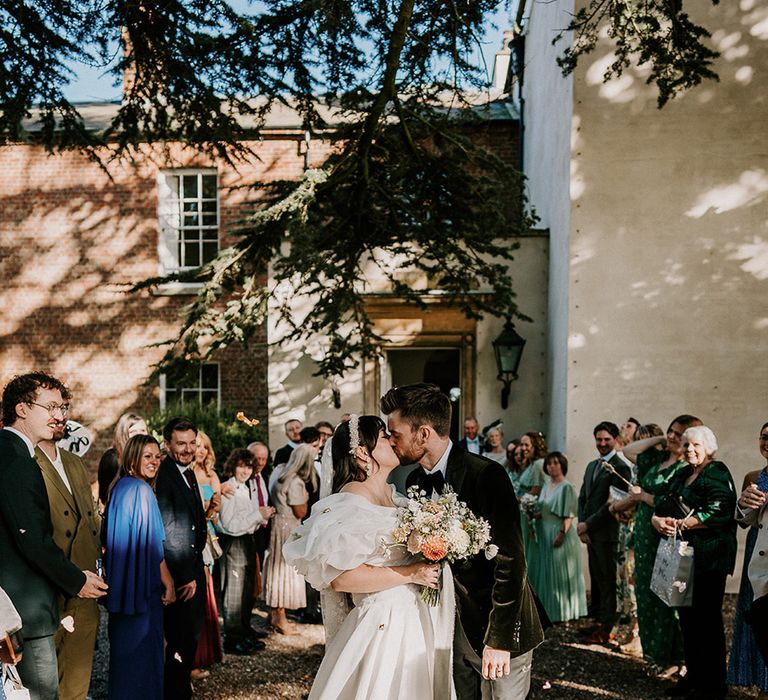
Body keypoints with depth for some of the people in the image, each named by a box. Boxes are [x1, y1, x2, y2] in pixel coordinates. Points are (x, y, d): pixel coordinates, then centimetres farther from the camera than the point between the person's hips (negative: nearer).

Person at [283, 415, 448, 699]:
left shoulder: (394, 496, 10)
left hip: (414, 623, 8)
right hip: (381, 628, -8)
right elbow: (340, 577, -24)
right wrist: (411, 574, -20)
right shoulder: (349, 504, -16)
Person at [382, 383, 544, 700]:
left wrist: (499, 638, -21)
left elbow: (511, 560, -20)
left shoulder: (487, 475, -19)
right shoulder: (415, 481, 3)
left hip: (500, 627, -6)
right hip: (451, 624, 6)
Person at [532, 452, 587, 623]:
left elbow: (569, 515, -14)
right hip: (546, 534, 8)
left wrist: (562, 534, -20)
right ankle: (549, 609, 20)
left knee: (561, 574, -1)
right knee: (547, 573, 11)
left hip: (560, 534, -8)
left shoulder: (566, 487, -10)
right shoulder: (546, 487, 14)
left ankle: (563, 611, 7)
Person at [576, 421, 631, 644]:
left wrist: (588, 525, -12)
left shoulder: (620, 468, -11)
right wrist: (582, 525, 2)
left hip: (606, 532, -7)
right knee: (595, 577, 13)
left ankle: (605, 627, 7)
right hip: (589, 532, 7)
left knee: (606, 579, 0)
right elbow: (582, 497, 17)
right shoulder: (591, 466, 17)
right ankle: (595, 619, 21)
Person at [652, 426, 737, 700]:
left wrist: (679, 524, -19)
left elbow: (718, 513, -21)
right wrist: (658, 520, -11)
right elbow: (660, 507, 13)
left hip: (708, 559, -8)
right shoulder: (681, 475, 16)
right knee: (687, 618, 12)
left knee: (707, 619, -2)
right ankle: (694, 676, 22)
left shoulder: (717, 474, -7)